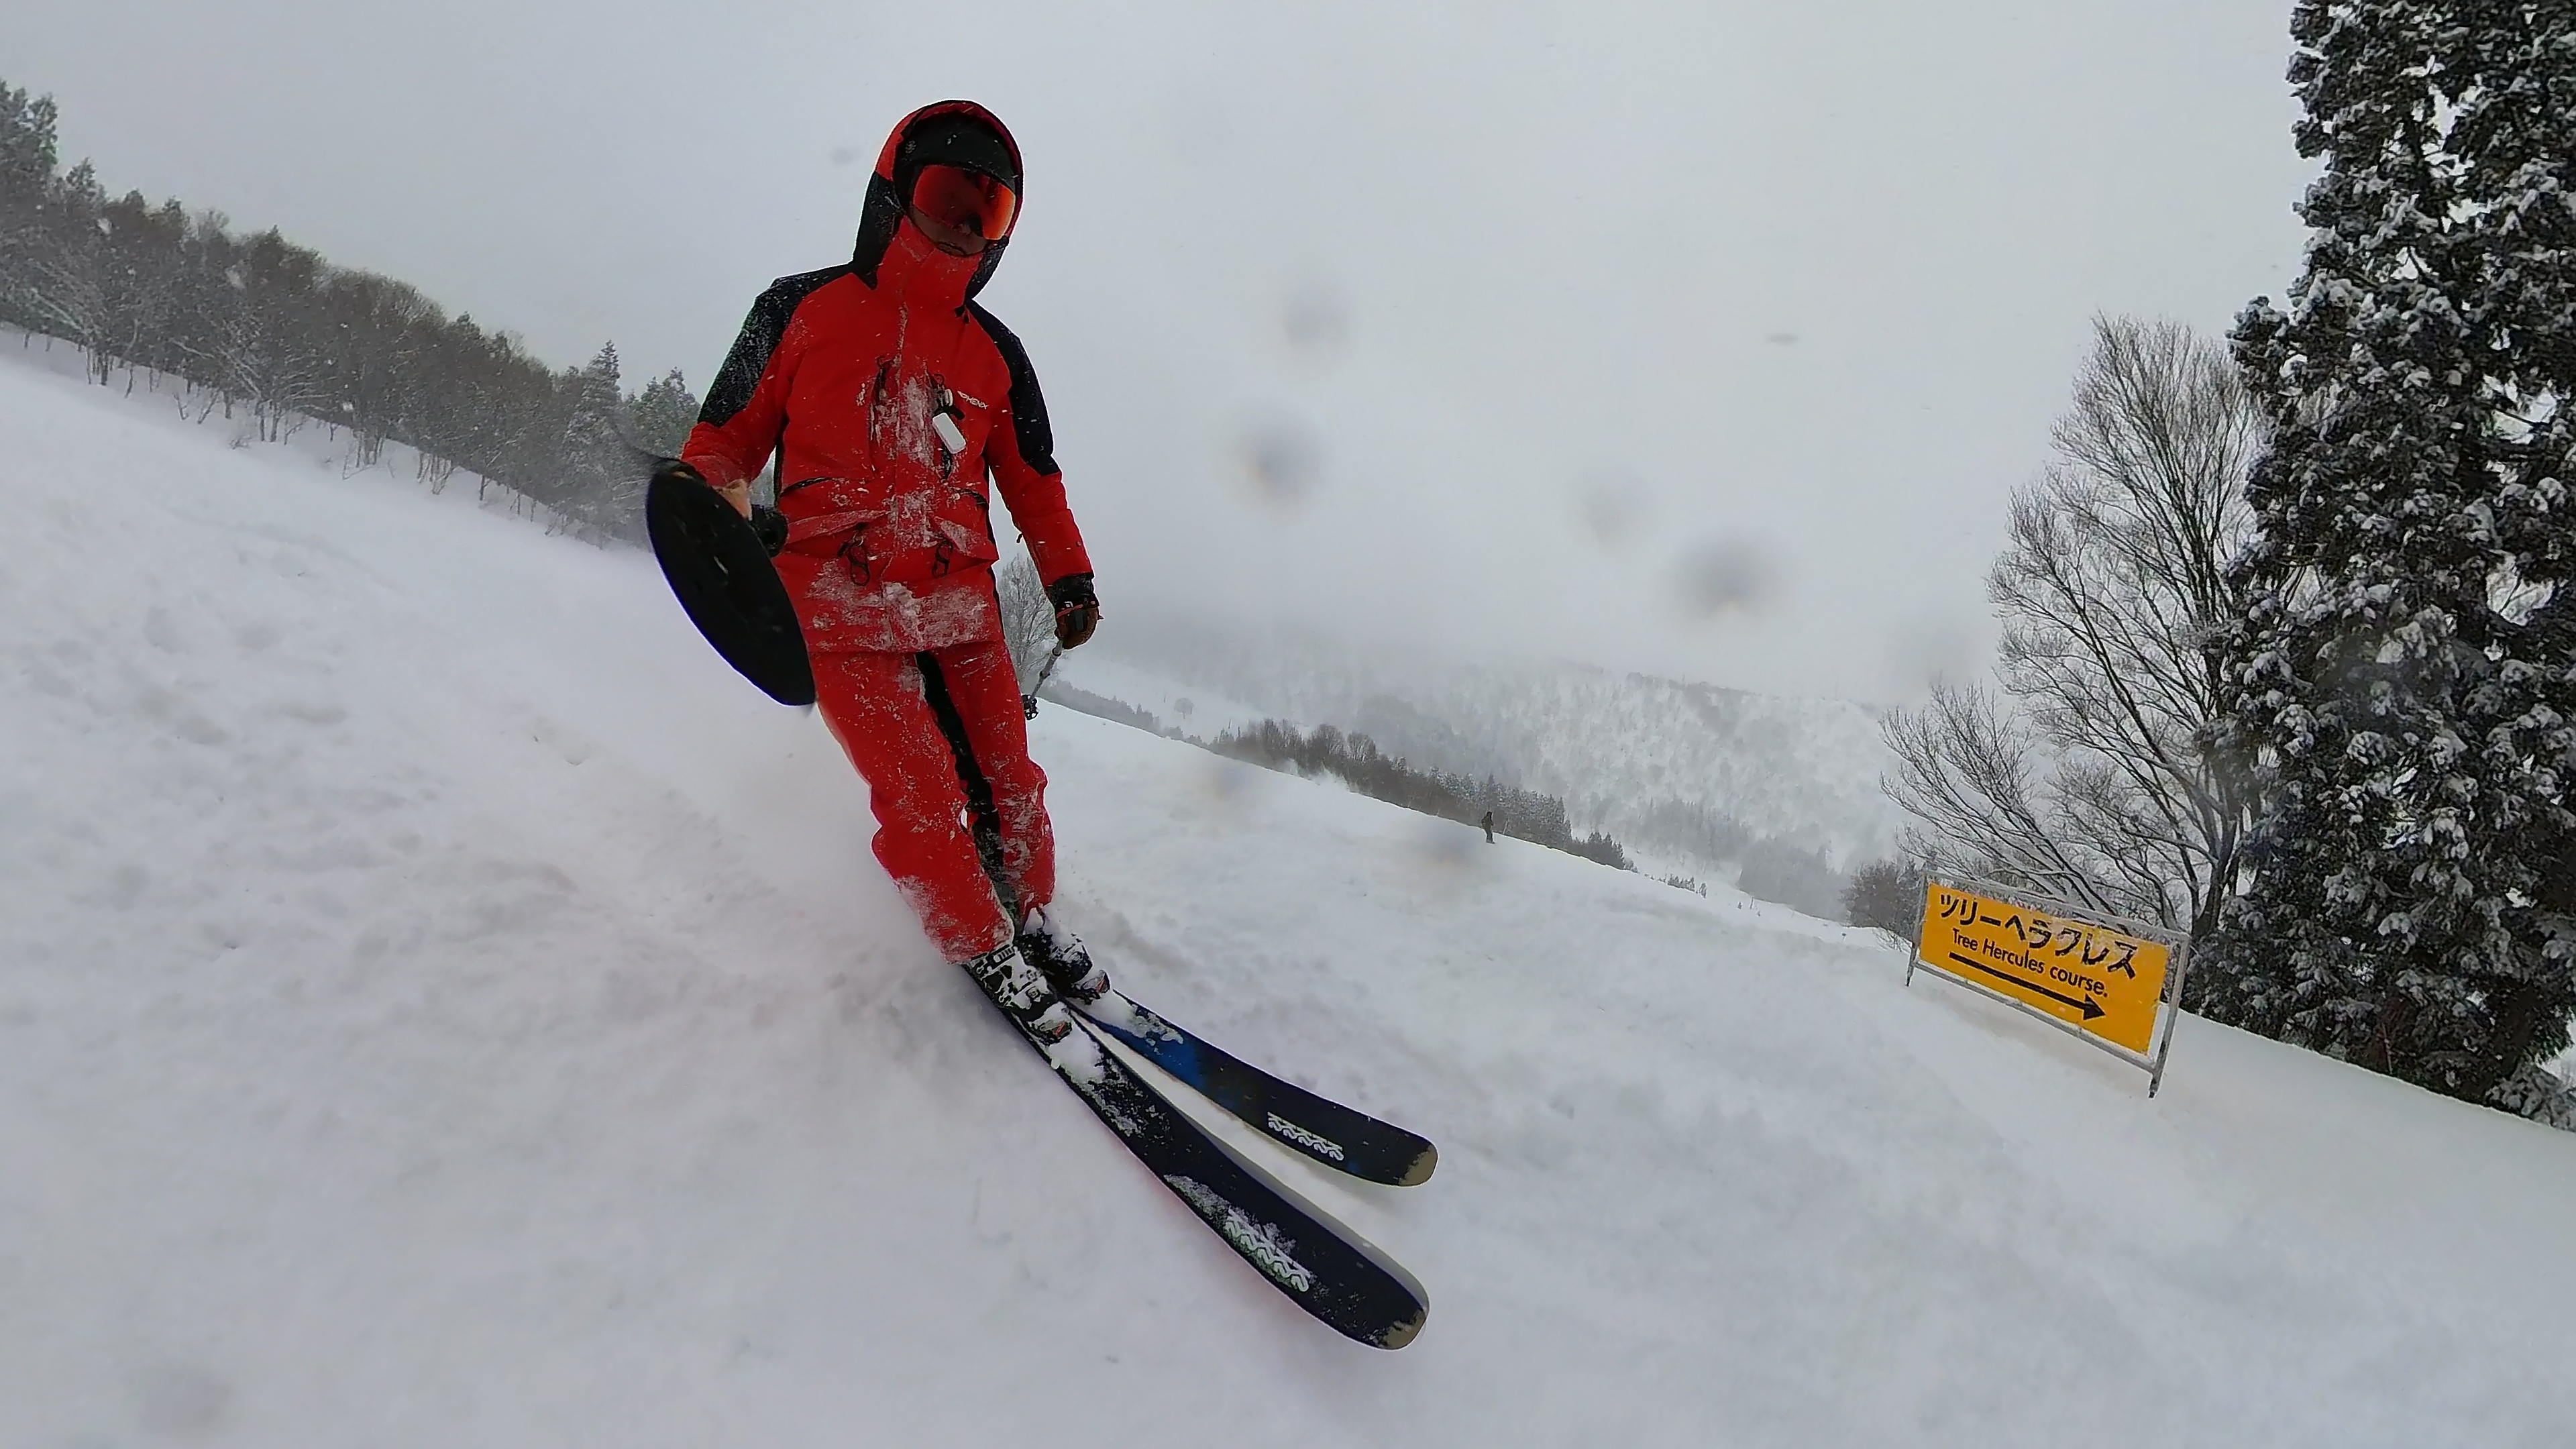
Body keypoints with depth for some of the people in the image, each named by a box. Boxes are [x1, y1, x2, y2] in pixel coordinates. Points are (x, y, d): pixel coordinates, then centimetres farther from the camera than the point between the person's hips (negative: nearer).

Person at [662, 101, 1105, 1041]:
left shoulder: (994, 354, 13)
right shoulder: (803, 311, 4)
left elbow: (1033, 478, 20)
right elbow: (729, 432, 8)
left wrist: (1068, 577, 17)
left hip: (960, 602, 4)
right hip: (841, 604, -4)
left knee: (1007, 785, 5)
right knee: (925, 807, -11)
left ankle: (1031, 921, 27)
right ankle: (986, 953, 8)